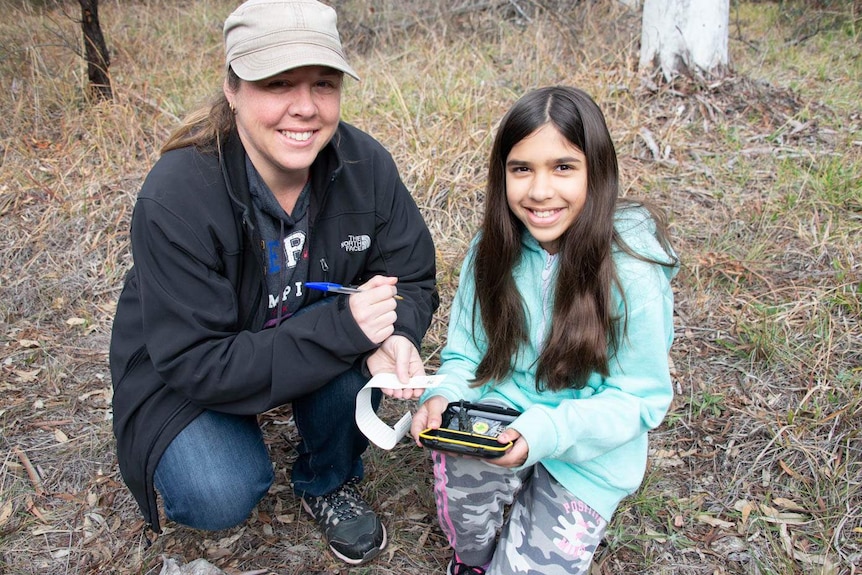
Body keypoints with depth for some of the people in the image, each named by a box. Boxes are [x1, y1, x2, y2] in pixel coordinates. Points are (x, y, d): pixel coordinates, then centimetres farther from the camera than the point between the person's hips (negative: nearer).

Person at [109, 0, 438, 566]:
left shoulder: (365, 164, -19)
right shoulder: (176, 198, -31)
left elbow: (412, 278, -10)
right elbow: (196, 364, -31)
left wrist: (394, 336, -34)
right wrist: (341, 328, -39)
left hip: (312, 325, 4)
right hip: (179, 371, -3)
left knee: (365, 358, -28)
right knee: (221, 498, -26)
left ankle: (329, 481, 4)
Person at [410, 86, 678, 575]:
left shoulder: (633, 274, -21)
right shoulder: (494, 250, -8)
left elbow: (640, 399, -15)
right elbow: (466, 354, 1)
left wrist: (544, 433, -31)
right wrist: (444, 397, -22)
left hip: (588, 456, -2)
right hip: (502, 422, 2)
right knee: (459, 464, -29)